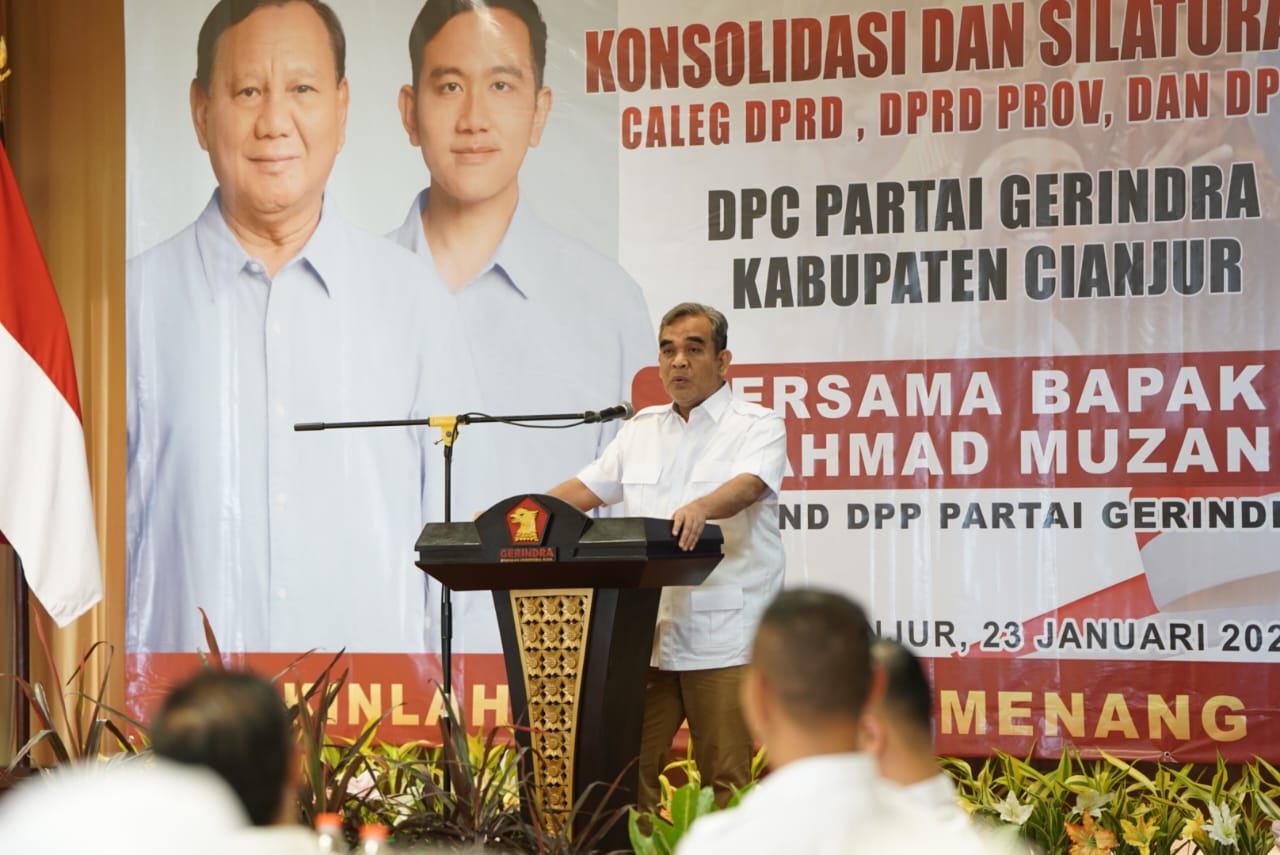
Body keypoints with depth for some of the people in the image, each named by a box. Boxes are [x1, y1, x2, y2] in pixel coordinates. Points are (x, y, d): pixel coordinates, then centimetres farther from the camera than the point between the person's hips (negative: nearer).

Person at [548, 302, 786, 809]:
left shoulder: (757, 426, 1)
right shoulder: (642, 429, 19)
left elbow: (749, 484, -18)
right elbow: (588, 488, 21)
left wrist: (702, 508, -40)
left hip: (723, 638, -5)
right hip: (646, 634, 5)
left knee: (726, 779, -5)